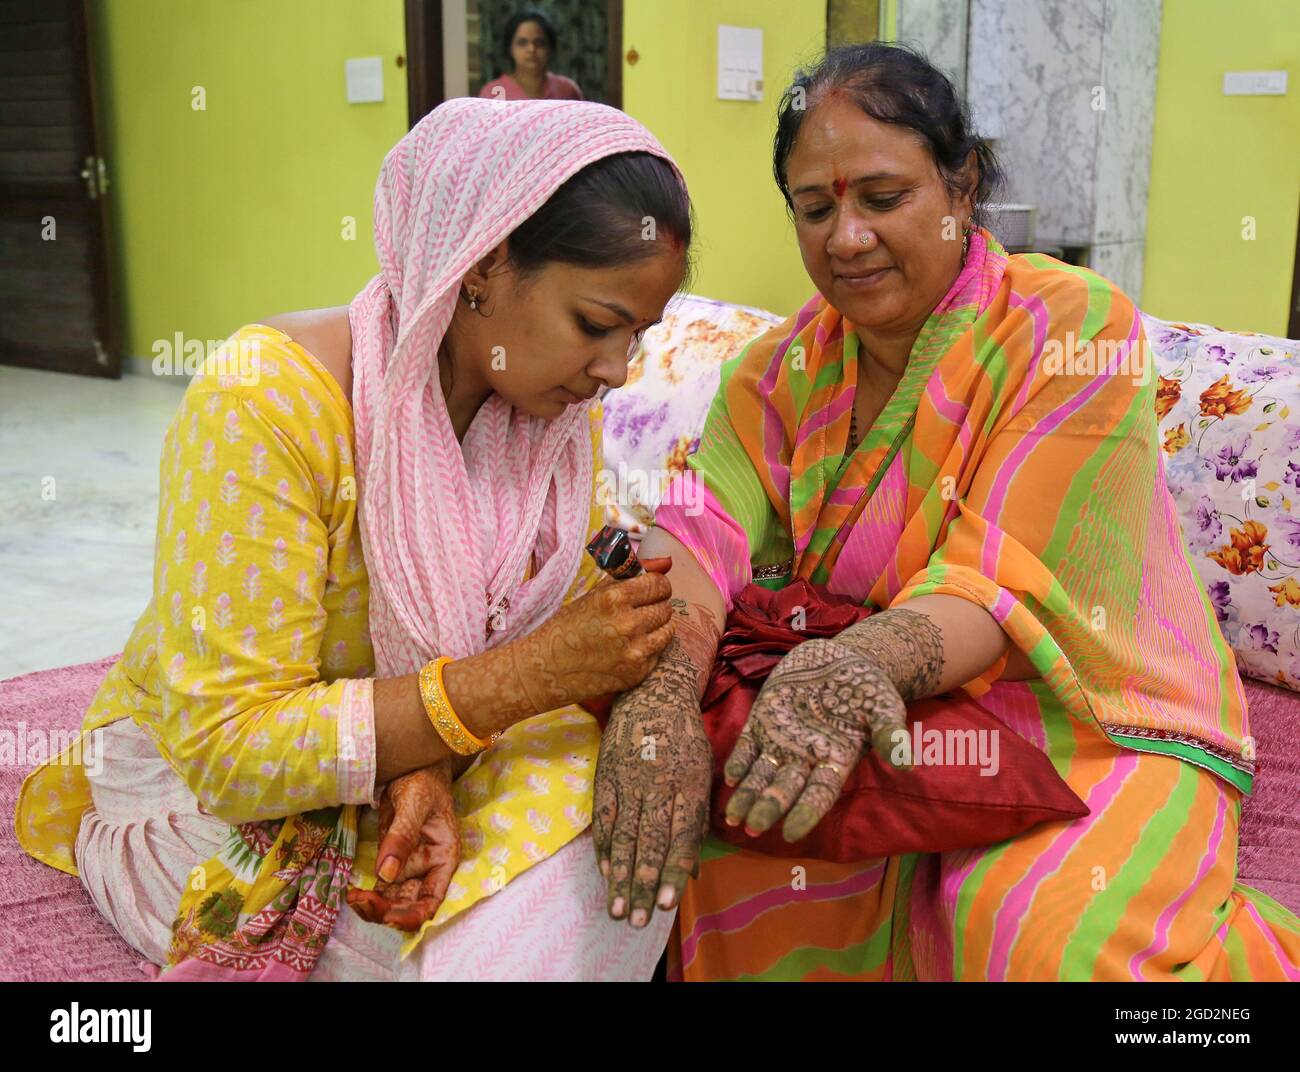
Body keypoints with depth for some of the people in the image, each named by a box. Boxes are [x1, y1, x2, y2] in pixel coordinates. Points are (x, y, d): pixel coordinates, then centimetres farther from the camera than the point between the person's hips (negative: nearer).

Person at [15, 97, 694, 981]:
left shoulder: (565, 409, -9)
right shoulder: (267, 401, -27)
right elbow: (228, 747, -27)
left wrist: (433, 766, -26)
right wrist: (530, 673, -34)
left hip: (417, 764, 5)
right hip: (205, 791, -4)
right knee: (486, 945, -25)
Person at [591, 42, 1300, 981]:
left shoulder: (1076, 329, -12)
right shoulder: (784, 367, 2)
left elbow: (1011, 578, -23)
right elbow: (704, 529, -15)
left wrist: (867, 658, -43)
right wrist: (663, 684, -37)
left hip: (1091, 733, -3)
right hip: (878, 739, 4)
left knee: (1034, 930, -33)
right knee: (682, 821, -22)